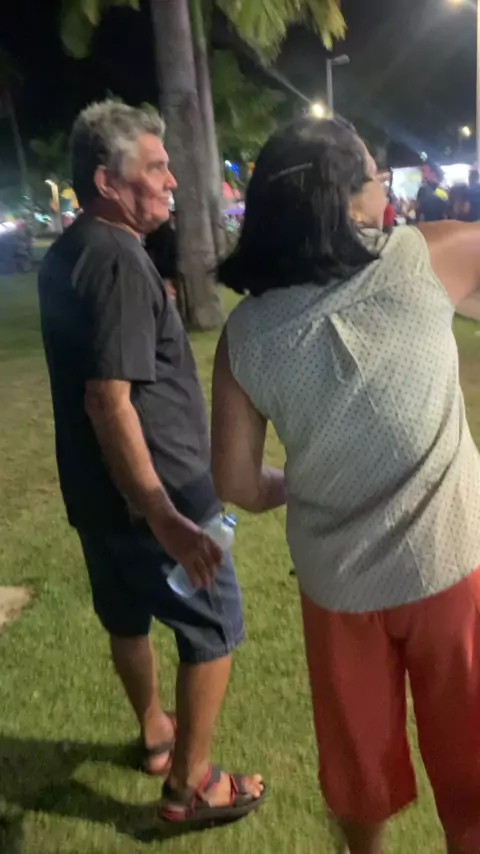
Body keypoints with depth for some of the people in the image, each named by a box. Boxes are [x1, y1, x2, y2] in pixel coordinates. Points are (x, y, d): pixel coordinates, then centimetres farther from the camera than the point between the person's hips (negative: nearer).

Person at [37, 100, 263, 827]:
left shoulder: (65, 255, 9)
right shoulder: (118, 259, -21)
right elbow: (109, 398, -28)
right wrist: (165, 518, -28)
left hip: (96, 490, 10)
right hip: (152, 491, -9)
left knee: (128, 617, 24)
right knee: (212, 630, 7)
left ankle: (155, 734, 47)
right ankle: (190, 787, 22)